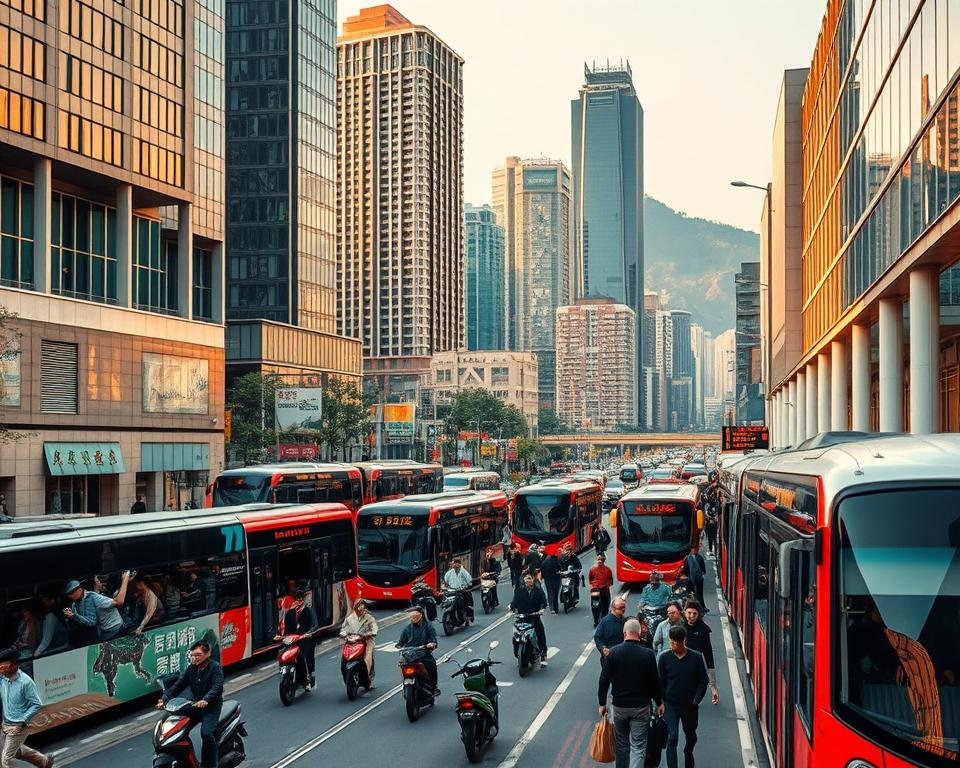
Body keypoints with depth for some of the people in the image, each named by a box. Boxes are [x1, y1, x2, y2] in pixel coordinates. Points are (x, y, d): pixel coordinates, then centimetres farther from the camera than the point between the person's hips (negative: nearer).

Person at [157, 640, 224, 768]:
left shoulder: (215, 668, -10)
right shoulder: (191, 668, 8)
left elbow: (217, 688, -25)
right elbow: (178, 685, 0)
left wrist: (205, 700, -43)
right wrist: (164, 699, -16)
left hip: (211, 706, -6)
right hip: (195, 706, 6)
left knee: (206, 733, -28)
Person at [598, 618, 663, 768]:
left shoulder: (614, 652, -7)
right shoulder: (647, 654, -10)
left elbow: (604, 680, -4)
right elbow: (655, 681, -3)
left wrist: (602, 703, 7)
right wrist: (659, 701, 13)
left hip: (619, 706, 2)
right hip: (641, 707, -2)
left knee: (622, 744, 18)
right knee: (638, 747, 2)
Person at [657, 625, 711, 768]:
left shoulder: (696, 658, -7)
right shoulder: (664, 658, -6)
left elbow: (703, 680, 0)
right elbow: (660, 682, 1)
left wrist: (697, 699, -10)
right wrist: (661, 702, -4)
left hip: (690, 705, 2)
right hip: (670, 705, -2)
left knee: (691, 737, 19)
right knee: (672, 737, -14)